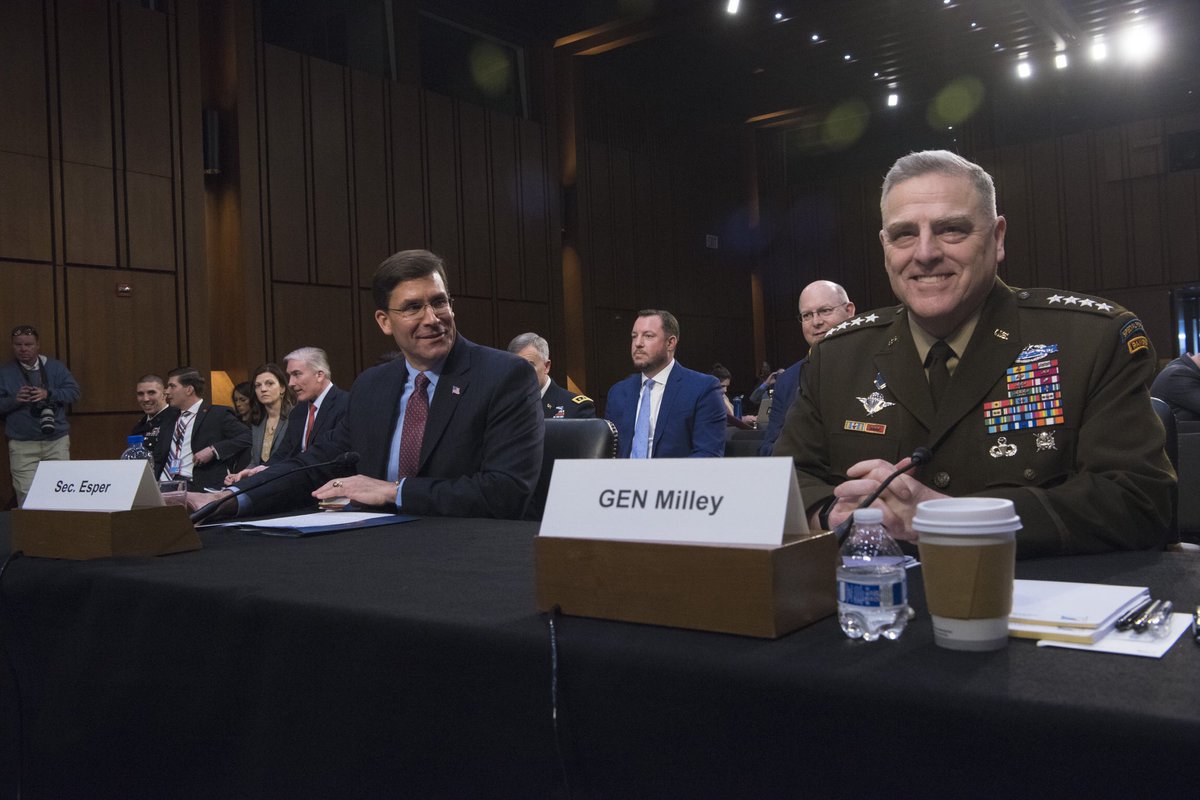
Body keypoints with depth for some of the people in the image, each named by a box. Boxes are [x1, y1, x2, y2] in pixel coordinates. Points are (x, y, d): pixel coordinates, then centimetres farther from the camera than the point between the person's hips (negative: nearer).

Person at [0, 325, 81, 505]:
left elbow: (74, 391, 2)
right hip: (22, 445, -1)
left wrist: (48, 394, -13)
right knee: (26, 495, -8)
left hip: (57, 441, 1)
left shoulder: (55, 367, 9)